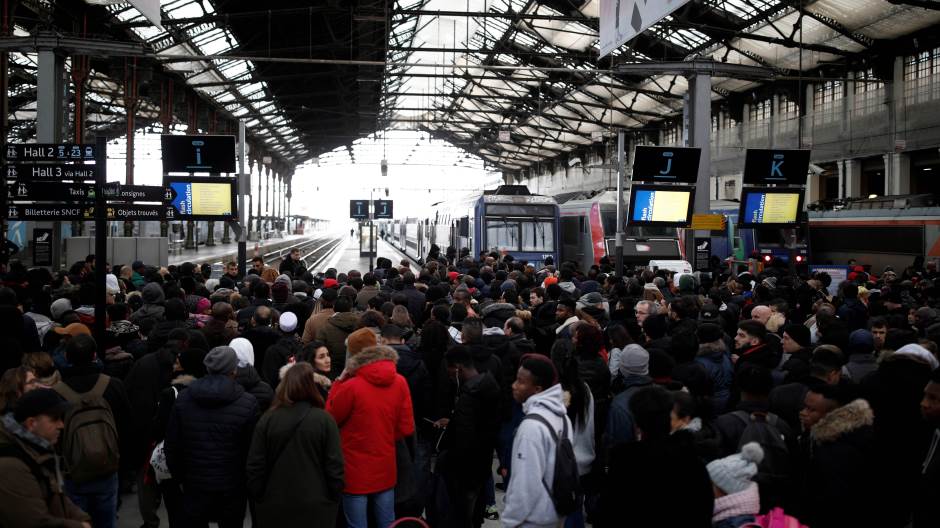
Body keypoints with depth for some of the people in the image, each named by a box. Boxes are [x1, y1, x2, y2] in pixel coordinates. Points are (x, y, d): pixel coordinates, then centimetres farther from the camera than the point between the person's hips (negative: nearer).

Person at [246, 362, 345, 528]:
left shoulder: (268, 419, -6)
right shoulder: (325, 420, -11)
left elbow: (254, 466, -3)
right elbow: (335, 467, -10)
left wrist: (258, 498, 9)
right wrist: (333, 501, 3)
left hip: (275, 507, 1)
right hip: (316, 507, -1)